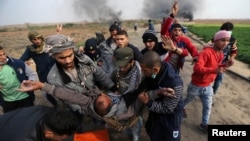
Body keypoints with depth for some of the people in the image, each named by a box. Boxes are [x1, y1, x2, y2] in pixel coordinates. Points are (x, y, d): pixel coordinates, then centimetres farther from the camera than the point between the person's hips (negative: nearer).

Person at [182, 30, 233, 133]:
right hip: (196, 85, -6)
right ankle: (182, 107, 53)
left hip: (208, 86, 6)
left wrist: (224, 66, -6)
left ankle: (204, 124, 33)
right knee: (188, 99, 21)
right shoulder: (206, 52, -27)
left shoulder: (221, 54, 1)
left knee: (208, 106, 14)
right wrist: (215, 70, -45)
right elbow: (197, 68, -36)